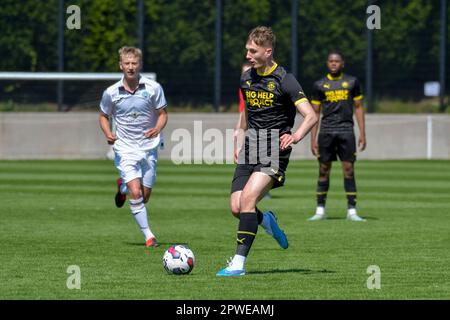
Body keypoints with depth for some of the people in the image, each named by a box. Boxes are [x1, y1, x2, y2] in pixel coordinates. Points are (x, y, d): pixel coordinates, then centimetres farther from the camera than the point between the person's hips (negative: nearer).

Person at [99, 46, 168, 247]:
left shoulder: (153, 88, -5)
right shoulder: (111, 93, -4)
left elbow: (162, 113, 4)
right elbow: (104, 116, 11)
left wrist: (157, 128, -17)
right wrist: (108, 134, -8)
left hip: (148, 147, 2)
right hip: (125, 148, -2)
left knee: (144, 197, 9)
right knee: (136, 193, -17)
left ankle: (123, 186, 41)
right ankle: (148, 236, -11)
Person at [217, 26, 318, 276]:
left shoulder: (284, 80, -9)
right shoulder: (247, 78, 12)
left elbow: (311, 116, -14)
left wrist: (296, 136, -31)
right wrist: (240, 144, 22)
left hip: (274, 148, -6)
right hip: (250, 148, 6)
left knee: (248, 198, -22)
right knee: (236, 207, -5)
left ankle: (239, 262, -19)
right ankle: (267, 221, 30)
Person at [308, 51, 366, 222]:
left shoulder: (352, 82, 7)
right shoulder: (320, 85, 7)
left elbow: (358, 108, 10)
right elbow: (315, 113, 8)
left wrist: (362, 134, 3)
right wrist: (313, 139, 3)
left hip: (346, 130, -1)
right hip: (326, 131, 1)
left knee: (349, 170, -5)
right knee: (324, 171, 3)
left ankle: (351, 211, -3)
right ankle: (320, 211, 9)